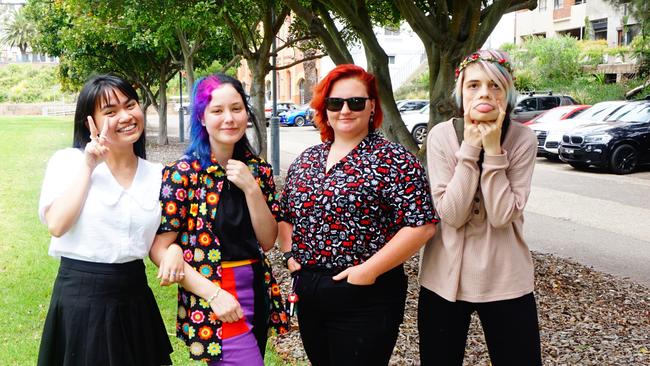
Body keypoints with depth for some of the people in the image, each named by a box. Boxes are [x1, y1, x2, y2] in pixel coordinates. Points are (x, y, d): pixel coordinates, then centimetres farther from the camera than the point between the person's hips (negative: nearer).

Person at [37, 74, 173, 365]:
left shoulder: (156, 174, 6)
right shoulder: (68, 160, -4)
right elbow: (57, 225, -18)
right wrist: (88, 166, -15)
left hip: (135, 297, 4)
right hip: (80, 297, -4)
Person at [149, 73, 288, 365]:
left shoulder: (258, 169, 4)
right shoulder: (182, 174, -12)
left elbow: (267, 241, 1)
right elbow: (159, 249, -12)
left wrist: (251, 188, -12)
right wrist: (213, 293, -19)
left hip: (258, 293, 6)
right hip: (212, 306, -6)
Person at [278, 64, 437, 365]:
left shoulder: (393, 160, -10)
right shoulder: (306, 160, 9)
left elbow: (421, 225, -17)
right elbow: (284, 214, 20)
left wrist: (369, 270, -18)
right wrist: (290, 254, 4)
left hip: (365, 298, -6)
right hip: (308, 296, 6)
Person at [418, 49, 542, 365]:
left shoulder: (522, 139, -9)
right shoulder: (441, 135, -9)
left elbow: (502, 216, -17)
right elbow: (451, 214, -17)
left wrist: (493, 149, -21)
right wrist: (470, 148, -20)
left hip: (505, 279, 0)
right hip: (444, 277, 1)